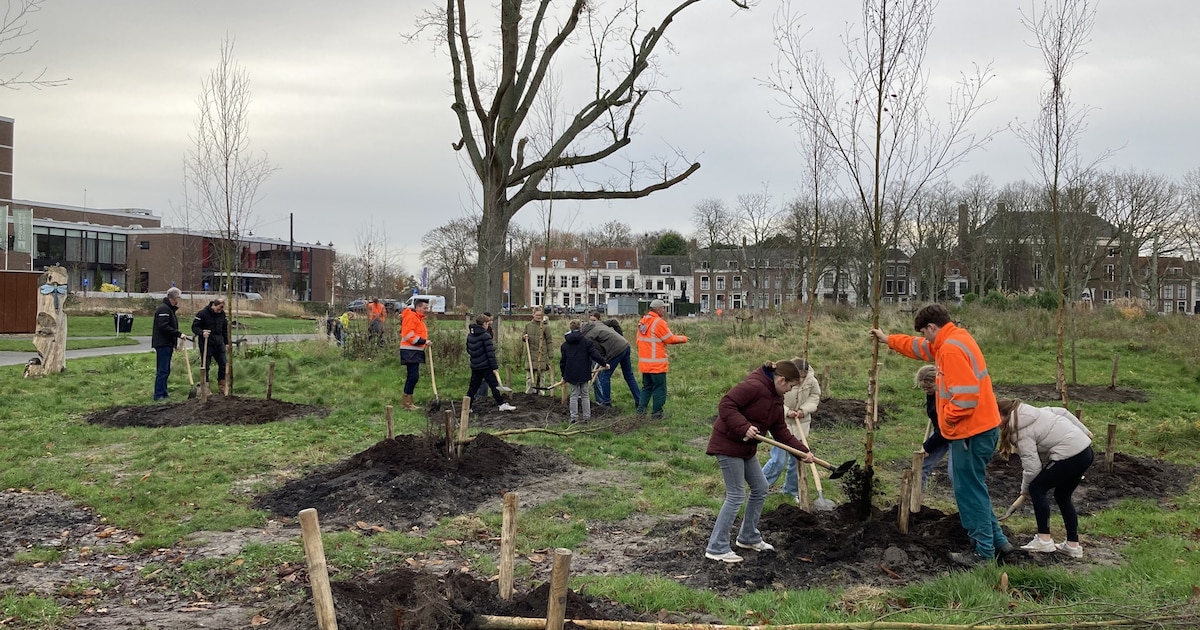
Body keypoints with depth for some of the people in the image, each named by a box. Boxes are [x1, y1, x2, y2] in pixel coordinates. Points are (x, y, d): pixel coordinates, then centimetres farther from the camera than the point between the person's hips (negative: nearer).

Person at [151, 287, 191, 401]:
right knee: (162, 370, -9)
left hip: (167, 344, 11)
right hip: (163, 344, -11)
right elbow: (164, 327, -24)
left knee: (165, 370, 13)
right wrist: (179, 334, -22)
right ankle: (159, 395, -6)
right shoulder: (164, 309, -14)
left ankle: (163, 394, 18)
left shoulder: (170, 309, 19)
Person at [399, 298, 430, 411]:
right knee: (413, 376, -13)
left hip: (416, 351, 11)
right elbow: (408, 335, -21)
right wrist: (423, 341, -21)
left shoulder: (418, 318, 20)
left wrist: (425, 342, 9)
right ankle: (407, 402, -8)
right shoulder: (411, 317, -13)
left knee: (412, 376, 11)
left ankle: (407, 402, 16)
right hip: (410, 352, -11)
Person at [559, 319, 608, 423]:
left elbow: (562, 361, 10)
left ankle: (574, 417, 7)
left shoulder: (565, 345, 6)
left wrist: (564, 375, 18)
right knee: (584, 395, 9)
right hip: (584, 373, -1)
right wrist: (604, 364, 3)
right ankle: (586, 417, 11)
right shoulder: (587, 341, -3)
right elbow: (595, 355, -9)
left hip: (571, 374, 1)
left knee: (574, 395, 9)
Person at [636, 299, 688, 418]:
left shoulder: (642, 322, 9)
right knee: (659, 388, 1)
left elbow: (639, 341, 14)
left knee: (646, 387, 17)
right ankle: (656, 413, 4)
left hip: (644, 363, 8)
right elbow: (670, 339, -10)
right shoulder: (659, 322, -15)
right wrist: (683, 339, 6)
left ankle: (641, 410, 12)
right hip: (657, 364, -8)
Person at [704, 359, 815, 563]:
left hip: (747, 447, 10)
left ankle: (749, 537, 31)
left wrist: (803, 451, 6)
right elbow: (726, 406, -26)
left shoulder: (776, 398, 10)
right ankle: (716, 548, -2)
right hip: (728, 444, -10)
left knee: (760, 489, 16)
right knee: (736, 496, -9)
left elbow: (781, 431, 13)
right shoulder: (753, 386, -21)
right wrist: (744, 427, -35)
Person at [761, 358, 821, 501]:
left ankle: (792, 490, 30)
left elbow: (815, 397, 5)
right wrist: (786, 412, -24)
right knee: (778, 460, -7)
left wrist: (804, 410, -11)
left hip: (800, 424, 4)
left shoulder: (811, 381, -12)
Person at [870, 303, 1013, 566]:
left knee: (970, 492, -1)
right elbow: (918, 348, 31)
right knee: (972, 489, 18)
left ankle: (984, 552, 6)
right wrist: (888, 339, 39)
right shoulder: (954, 339, 13)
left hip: (971, 432, -10)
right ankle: (998, 542, 23)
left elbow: (965, 394, -27)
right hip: (981, 427, 10)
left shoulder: (951, 349, -19)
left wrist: (948, 417, -12)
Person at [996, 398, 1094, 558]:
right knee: (1062, 496, 18)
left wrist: (1025, 489, 5)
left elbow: (1032, 467, -11)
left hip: (1070, 457, -9)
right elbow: (1062, 412, 16)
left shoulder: (1021, 432, -11)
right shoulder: (1035, 411, 13)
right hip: (1086, 450, 9)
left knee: (1036, 488, 0)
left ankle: (1044, 539, 0)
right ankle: (1073, 545, 19)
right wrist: (1085, 431, 24)